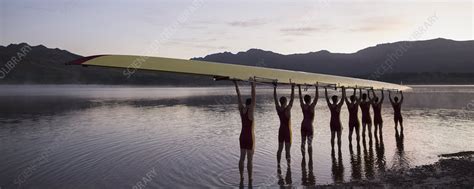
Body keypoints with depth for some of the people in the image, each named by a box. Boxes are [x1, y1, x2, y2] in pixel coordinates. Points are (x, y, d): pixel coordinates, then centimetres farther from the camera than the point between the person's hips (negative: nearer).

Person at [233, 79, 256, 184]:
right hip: (250, 137, -6)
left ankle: (241, 177, 18)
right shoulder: (250, 110, -16)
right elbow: (253, 98, -22)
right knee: (249, 159, 1)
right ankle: (250, 179, 9)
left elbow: (239, 97, 4)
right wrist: (253, 86, -21)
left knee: (242, 157, 12)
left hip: (242, 136, 6)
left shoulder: (241, 109, -1)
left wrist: (236, 85, 10)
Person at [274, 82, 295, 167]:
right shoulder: (287, 109, -17)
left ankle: (278, 165, 13)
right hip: (287, 130, -5)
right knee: (287, 149, -4)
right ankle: (288, 166, -2)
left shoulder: (278, 109, -4)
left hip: (281, 130, 6)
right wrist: (293, 88, -8)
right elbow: (292, 99, -13)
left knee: (280, 149, 11)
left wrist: (274, 88, 10)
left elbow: (275, 98, 5)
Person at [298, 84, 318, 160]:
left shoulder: (303, 106, -1)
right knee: (309, 144, -4)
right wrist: (316, 88, -5)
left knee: (303, 142, 10)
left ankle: (303, 157, 17)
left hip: (303, 125, 6)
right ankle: (310, 159, -3)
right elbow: (316, 97, -10)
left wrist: (299, 87, 16)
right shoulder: (311, 106, -13)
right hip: (309, 126, -5)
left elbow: (300, 96, 9)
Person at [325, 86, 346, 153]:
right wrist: (343, 90, -6)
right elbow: (343, 98, -13)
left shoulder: (330, 106, -6)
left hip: (332, 123, 4)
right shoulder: (338, 106, -16)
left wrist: (325, 90, 10)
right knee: (339, 138, 2)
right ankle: (339, 150, 4)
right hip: (338, 123, -4)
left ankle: (333, 149, 14)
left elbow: (326, 98, 3)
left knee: (332, 137, 10)